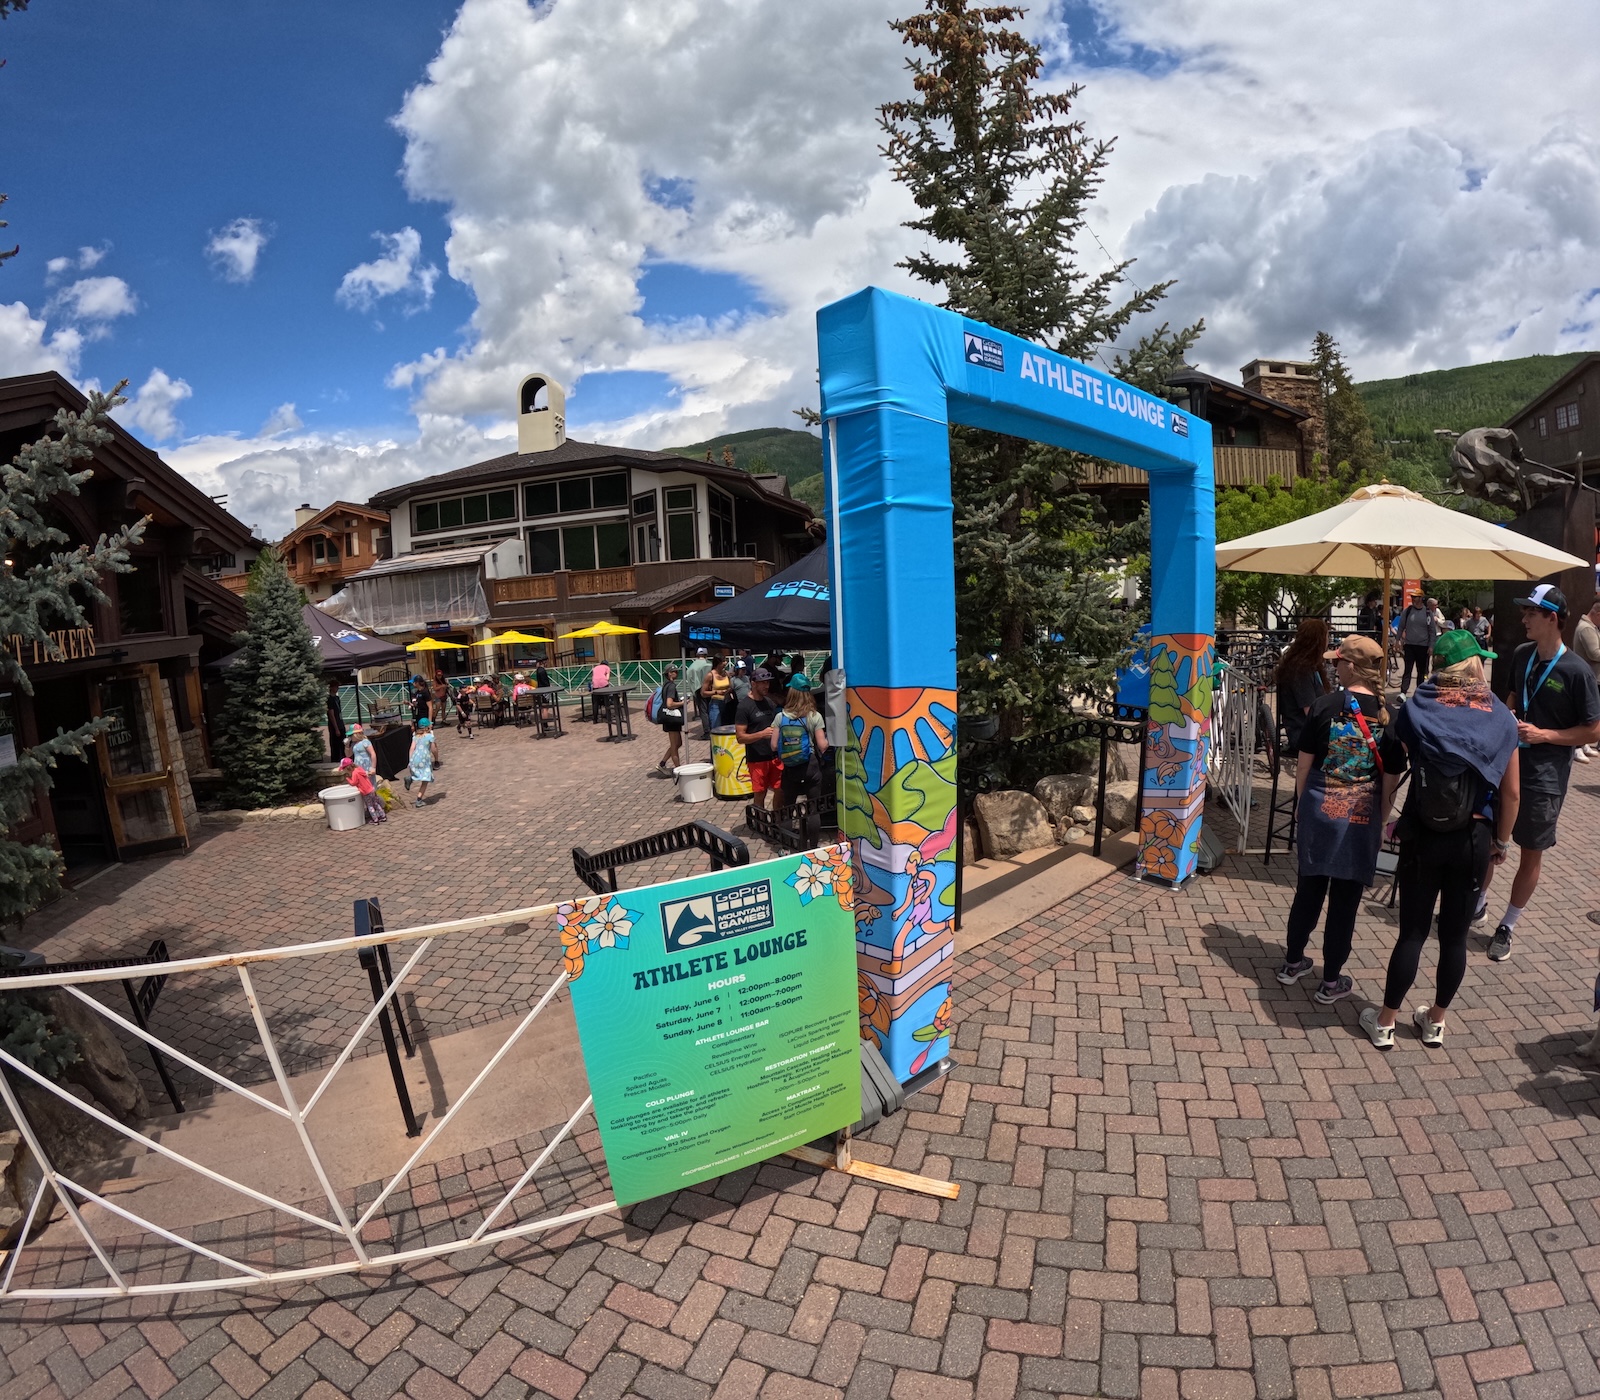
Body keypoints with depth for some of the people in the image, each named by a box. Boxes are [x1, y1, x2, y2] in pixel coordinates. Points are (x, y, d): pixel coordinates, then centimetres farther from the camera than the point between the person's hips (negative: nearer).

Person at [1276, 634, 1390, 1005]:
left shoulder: (1324, 705, -8)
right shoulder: (1388, 713, -6)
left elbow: (1305, 763, -2)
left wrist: (1302, 803, 12)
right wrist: (1383, 818, 11)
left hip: (1320, 808, 0)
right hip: (1363, 814, 0)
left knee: (1310, 888, 14)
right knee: (1346, 897, 8)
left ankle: (1293, 963, 29)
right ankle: (1331, 982, 19)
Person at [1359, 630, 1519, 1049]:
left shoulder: (1414, 711, -7)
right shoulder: (1501, 718, -2)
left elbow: (1389, 775, -7)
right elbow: (1511, 792, 1)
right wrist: (1502, 840, 13)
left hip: (1423, 837, -1)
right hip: (1474, 840, 1)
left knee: (1413, 931, 9)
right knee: (1455, 935, 15)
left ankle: (1385, 1022, 19)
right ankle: (1436, 1021, 31)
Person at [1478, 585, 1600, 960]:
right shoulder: (1522, 654, 0)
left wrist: (1543, 734, -20)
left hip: (1545, 776, -5)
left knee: (1531, 854, 9)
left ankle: (1507, 926, 22)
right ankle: (1478, 904, 33)